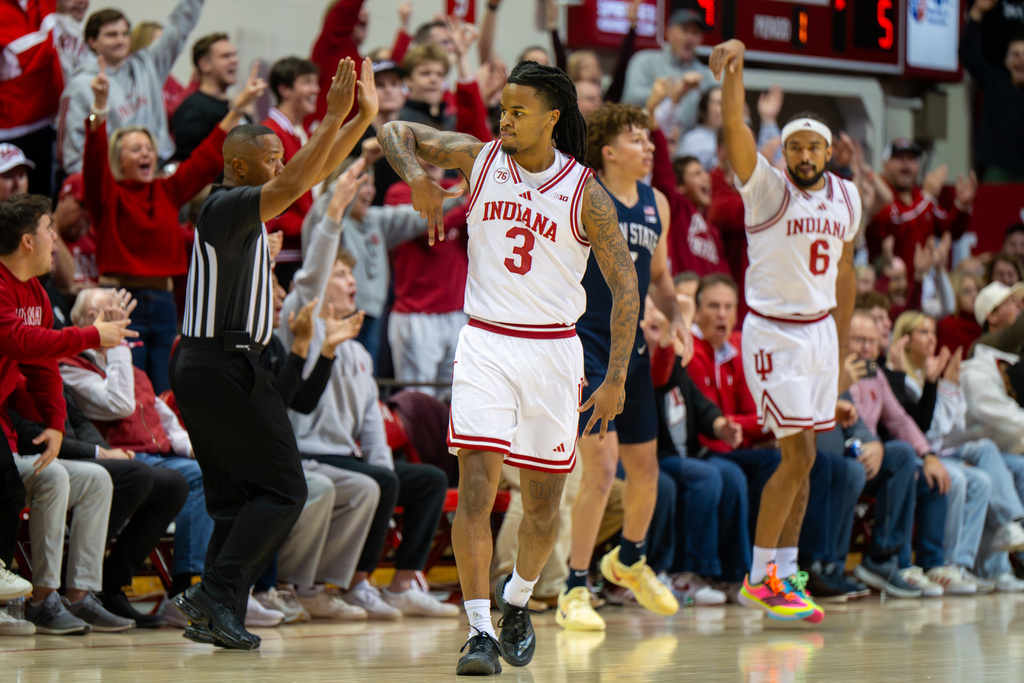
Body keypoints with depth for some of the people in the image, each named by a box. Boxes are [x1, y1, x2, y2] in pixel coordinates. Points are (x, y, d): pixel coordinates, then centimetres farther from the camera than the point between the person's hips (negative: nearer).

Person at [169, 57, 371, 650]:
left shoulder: (248, 206, 15)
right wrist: (337, 115, -27)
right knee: (284, 488, -7)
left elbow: (317, 172, 22)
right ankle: (216, 595, -12)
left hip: (207, 369, 10)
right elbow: (294, 185, -29)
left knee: (236, 499, 9)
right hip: (224, 365, -10)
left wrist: (362, 115, 15)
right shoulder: (226, 206, -13)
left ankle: (218, 615, 6)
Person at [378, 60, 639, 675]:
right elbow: (396, 132, 9)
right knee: (476, 489, -14)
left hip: (553, 351, 0)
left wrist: (617, 377, -11)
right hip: (485, 345, 0)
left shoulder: (585, 192, -6)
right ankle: (481, 632, -13)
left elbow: (625, 285, -4)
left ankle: (517, 600, 36)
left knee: (543, 503, 9)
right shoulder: (481, 158, 0)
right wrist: (415, 174, -13)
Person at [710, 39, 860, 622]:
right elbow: (736, 130, -29)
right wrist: (735, 69, -46)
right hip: (774, 334, -6)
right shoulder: (767, 188, -11)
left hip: (821, 331, 6)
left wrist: (843, 344, 20)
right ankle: (760, 578, -1)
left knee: (803, 459, 9)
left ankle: (784, 573, 17)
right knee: (799, 457, -11)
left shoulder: (846, 197, 7)